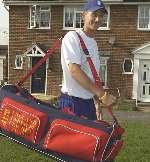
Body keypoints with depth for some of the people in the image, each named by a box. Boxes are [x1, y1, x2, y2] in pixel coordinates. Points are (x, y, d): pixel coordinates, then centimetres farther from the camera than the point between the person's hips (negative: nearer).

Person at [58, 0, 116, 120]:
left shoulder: (93, 43, 15)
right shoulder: (72, 37, -11)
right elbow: (75, 71, -22)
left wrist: (99, 101, 12)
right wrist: (102, 94, -26)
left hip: (89, 102, 9)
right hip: (72, 101, -8)